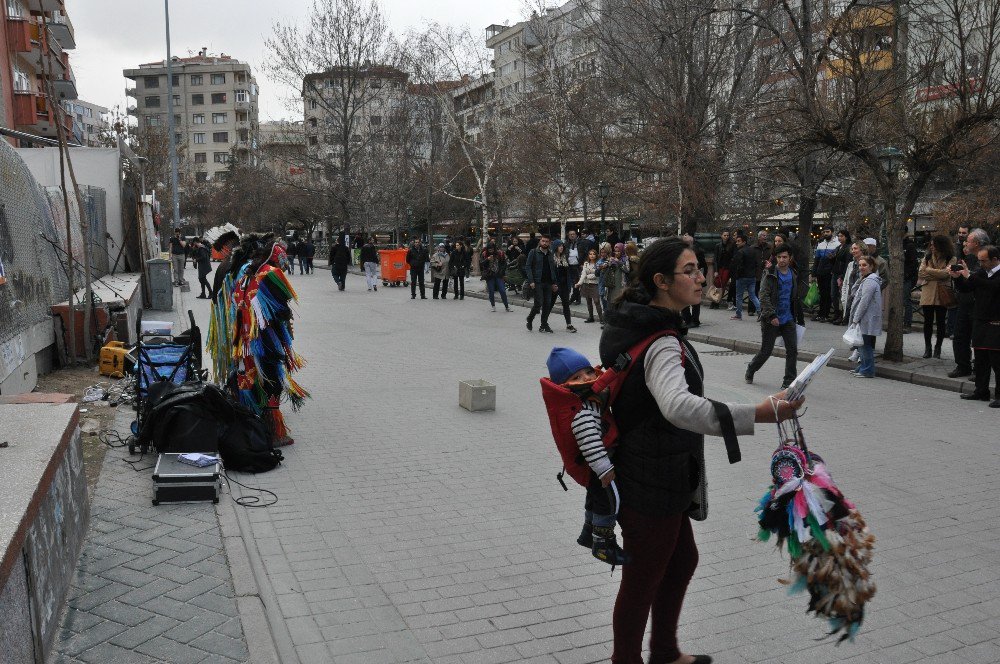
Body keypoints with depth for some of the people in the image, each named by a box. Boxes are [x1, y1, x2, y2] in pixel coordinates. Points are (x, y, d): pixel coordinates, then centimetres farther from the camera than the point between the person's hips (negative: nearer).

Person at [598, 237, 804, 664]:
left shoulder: (635, 326, 5)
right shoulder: (662, 344, -27)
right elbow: (679, 406, -46)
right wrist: (759, 414, -49)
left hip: (655, 476, 10)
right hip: (652, 485, -10)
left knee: (682, 559, 25)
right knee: (642, 580, 7)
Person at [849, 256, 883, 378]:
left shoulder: (869, 281, -16)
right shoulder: (867, 280, 18)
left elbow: (864, 302, -20)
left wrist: (855, 319, -16)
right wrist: (856, 318, 20)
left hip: (868, 320, -10)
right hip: (866, 320, 10)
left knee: (866, 345, -4)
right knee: (865, 345, 16)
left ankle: (867, 370, 1)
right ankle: (863, 368, 24)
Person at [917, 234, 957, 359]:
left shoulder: (951, 259, 1)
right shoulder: (927, 257, 10)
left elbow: (946, 273, -15)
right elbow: (920, 273, 0)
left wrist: (929, 270, -6)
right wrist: (937, 274, -10)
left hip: (941, 295, -2)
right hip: (928, 293, 2)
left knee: (941, 322, 5)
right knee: (928, 321, 4)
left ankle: (938, 348, 15)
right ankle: (927, 347, 14)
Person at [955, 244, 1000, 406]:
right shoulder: (981, 272, 11)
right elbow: (965, 289, 15)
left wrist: (970, 276, -26)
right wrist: (958, 277, -4)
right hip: (980, 323, 7)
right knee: (981, 360, 13)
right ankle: (981, 391, 22)